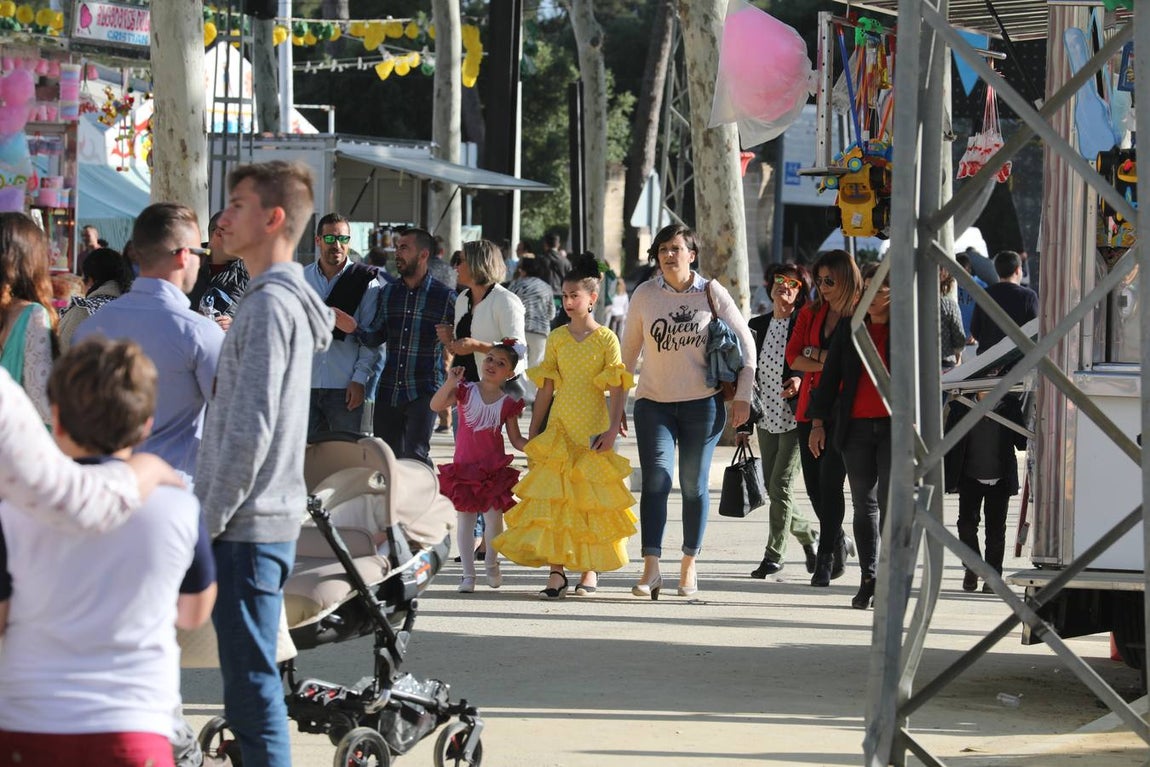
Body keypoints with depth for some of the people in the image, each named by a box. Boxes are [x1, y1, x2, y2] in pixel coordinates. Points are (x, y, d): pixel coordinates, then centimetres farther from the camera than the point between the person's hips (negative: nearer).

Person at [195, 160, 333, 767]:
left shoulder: (269, 306, -15)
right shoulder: (285, 300, 17)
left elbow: (250, 431, -20)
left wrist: (208, 524, -14)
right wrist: (211, 516, 21)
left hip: (246, 528, -10)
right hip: (266, 520, 10)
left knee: (251, 690, -8)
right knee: (254, 679, 14)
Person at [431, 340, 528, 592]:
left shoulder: (508, 402, 2)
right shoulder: (466, 391, 0)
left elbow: (516, 439, 6)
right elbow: (436, 405, -15)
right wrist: (450, 382, -29)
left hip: (494, 467, 0)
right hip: (464, 467, 0)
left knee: (494, 518, -1)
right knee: (465, 519, 2)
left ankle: (492, 563, 26)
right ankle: (468, 574, 9)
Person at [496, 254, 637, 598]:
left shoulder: (606, 339, -2)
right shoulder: (556, 338, 8)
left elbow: (617, 390, -5)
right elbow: (546, 388, 9)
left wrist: (612, 430, -15)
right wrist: (532, 434, 8)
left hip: (593, 430, -2)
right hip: (559, 428, 2)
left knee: (591, 498, 3)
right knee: (554, 498, -7)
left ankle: (591, 569, 16)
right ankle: (556, 572, -8)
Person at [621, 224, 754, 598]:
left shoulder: (711, 293, -1)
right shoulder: (645, 294, 2)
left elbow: (745, 342, 3)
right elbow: (629, 350, 11)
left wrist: (743, 396, -2)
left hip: (702, 402, 0)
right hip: (653, 402, 0)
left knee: (694, 485, 5)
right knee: (656, 481, -12)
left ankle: (689, 564, 20)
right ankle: (651, 569, -15)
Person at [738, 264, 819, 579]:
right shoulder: (757, 326, 11)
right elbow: (748, 374, 14)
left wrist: (801, 379, -28)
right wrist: (744, 424, 13)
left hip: (795, 419, -6)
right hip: (767, 419, 6)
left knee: (780, 486, -9)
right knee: (772, 490, 8)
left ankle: (774, 554, 2)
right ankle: (809, 537, 30)